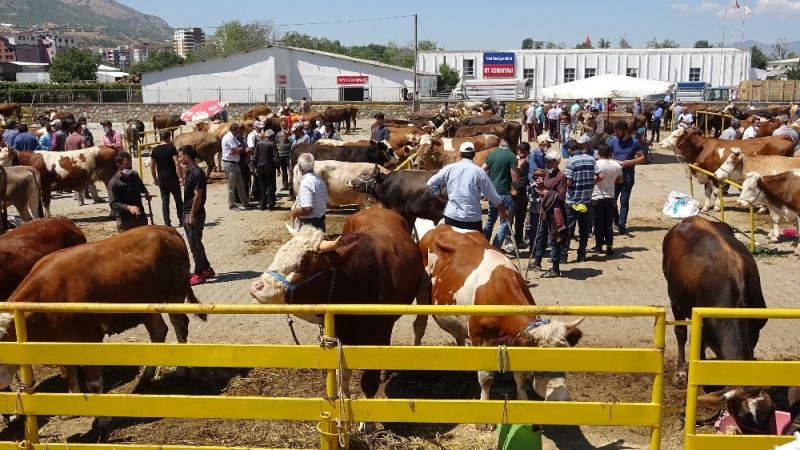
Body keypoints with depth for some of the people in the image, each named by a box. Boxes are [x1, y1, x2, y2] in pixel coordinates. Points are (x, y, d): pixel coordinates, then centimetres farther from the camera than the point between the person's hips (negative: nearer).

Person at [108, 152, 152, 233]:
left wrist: (146, 193, 6)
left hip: (140, 216, 6)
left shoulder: (135, 175, 3)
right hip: (124, 220, -6)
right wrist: (128, 207, -34)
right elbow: (113, 204, -20)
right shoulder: (114, 183, -16)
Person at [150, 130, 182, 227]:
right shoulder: (171, 147, -8)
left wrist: (155, 179, 17)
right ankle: (181, 220, 11)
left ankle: (167, 222, 5)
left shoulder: (155, 149, 6)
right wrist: (180, 176, -10)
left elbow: (152, 166, 8)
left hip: (161, 179, 4)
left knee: (165, 200, 7)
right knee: (178, 200, 8)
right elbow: (177, 163, -15)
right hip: (172, 178, -4)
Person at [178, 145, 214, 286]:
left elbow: (198, 196, -21)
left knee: (195, 244, -1)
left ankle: (199, 273, 8)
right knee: (195, 243, 15)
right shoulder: (190, 172, 11)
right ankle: (206, 269, 25)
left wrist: (192, 215, -20)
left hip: (195, 214, -10)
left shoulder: (197, 173, -18)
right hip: (187, 213, 10)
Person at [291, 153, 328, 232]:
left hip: (309, 225, -9)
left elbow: (307, 209, -28)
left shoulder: (306, 183, -21)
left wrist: (295, 212, -10)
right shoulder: (319, 180, 7)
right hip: (320, 223, 9)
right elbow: (326, 203, 15)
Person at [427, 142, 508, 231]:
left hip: (451, 216, 2)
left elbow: (431, 184, 0)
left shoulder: (450, 168, 2)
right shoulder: (478, 171, -4)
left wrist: (442, 198, 12)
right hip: (472, 218, -2)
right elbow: (492, 194, 0)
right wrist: (503, 210, 13)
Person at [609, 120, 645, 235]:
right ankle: (616, 221, 22)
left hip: (628, 175, -2)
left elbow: (642, 158, 3)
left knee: (624, 201, 2)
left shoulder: (634, 142, -3)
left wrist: (631, 162, -15)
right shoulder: (613, 141, 2)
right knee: (611, 199, 1)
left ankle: (621, 225, 5)